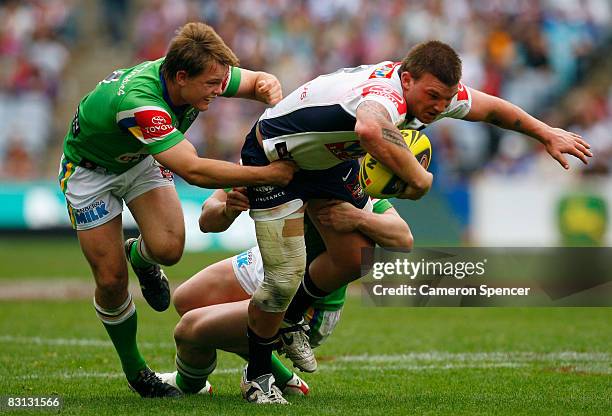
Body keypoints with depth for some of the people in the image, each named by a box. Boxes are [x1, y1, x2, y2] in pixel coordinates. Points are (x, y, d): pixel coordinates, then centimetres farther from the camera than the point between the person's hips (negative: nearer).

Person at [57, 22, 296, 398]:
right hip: (90, 167, -5)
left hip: (141, 159, 5)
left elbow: (259, 80, -4)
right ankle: (134, 370, 16)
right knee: (111, 279, -6)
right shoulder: (138, 101, -43)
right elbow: (193, 171, -47)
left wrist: (271, 89, -29)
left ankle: (139, 254, 19)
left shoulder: (204, 73, -23)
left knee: (168, 247, -19)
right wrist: (268, 174, -46)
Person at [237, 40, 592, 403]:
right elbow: (368, 130, -68)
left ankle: (289, 321, 39)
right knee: (284, 279, -13)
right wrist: (417, 178, -54)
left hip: (328, 161, 8)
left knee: (354, 260, 12)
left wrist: (547, 134, 11)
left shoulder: (436, 91, -14)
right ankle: (257, 373, 10)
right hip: (273, 155, -8)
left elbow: (490, 109, 7)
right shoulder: (386, 96, -42)